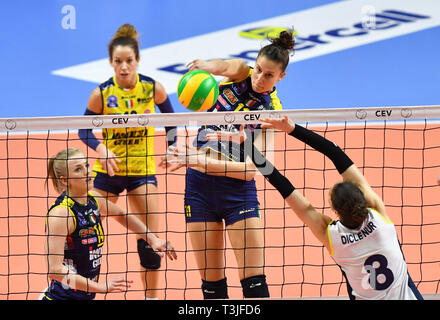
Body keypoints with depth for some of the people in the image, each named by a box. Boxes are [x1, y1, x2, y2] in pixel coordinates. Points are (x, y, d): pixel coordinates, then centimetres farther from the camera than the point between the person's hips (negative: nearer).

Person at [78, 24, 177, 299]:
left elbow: (170, 117, 10)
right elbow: (84, 130, -4)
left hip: (142, 170, 1)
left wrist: (172, 148, 2)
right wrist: (101, 148, -22)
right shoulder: (101, 94, -13)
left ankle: (152, 295, 19)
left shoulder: (153, 88, -9)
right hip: (108, 170, -1)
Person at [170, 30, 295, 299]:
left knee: (254, 280, -6)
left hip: (237, 188, -2)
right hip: (199, 184, 2)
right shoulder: (240, 72, 1)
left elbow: (251, 168, -15)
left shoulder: (271, 110, -6)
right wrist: (204, 65, -47)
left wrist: (203, 161, -27)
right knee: (211, 280, 6)